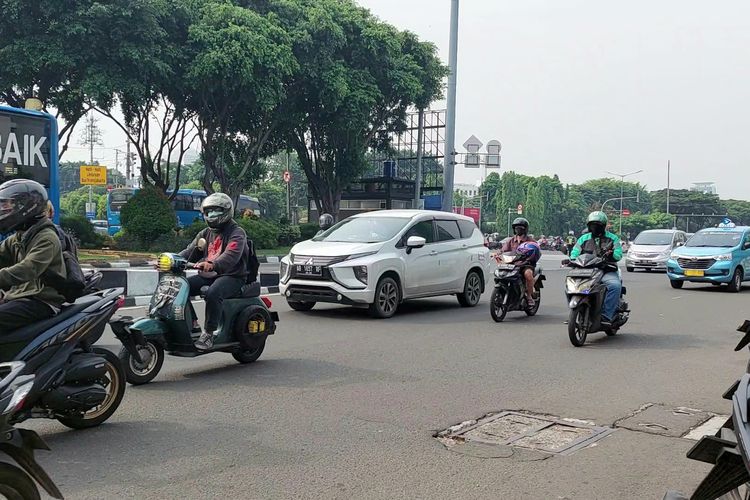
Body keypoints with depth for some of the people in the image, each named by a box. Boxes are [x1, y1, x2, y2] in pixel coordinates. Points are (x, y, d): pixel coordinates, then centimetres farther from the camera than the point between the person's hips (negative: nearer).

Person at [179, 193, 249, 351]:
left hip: (232, 277, -7)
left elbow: (231, 255, -25)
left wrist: (213, 265, -44)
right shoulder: (206, 234, 21)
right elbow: (190, 252, 12)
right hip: (208, 276, 7)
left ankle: (209, 333, -28)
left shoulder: (237, 233, -5)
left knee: (213, 293, -36)